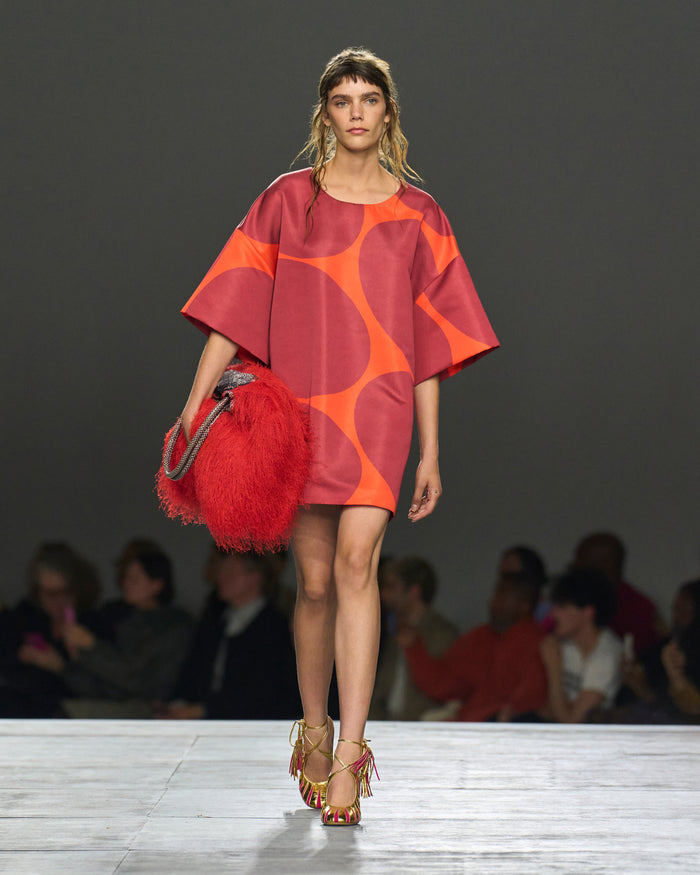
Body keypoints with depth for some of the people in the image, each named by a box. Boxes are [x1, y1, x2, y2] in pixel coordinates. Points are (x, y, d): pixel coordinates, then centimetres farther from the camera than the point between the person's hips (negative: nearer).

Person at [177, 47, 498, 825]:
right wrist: (194, 407, -4)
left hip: (377, 407, -1)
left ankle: (348, 754, -20)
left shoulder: (417, 216, 8)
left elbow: (428, 342, 9)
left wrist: (430, 451, 7)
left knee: (355, 560, -18)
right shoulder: (288, 201, 7)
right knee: (314, 579, 6)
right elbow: (234, 311, 4)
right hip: (297, 404, 1)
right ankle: (312, 729, 26)